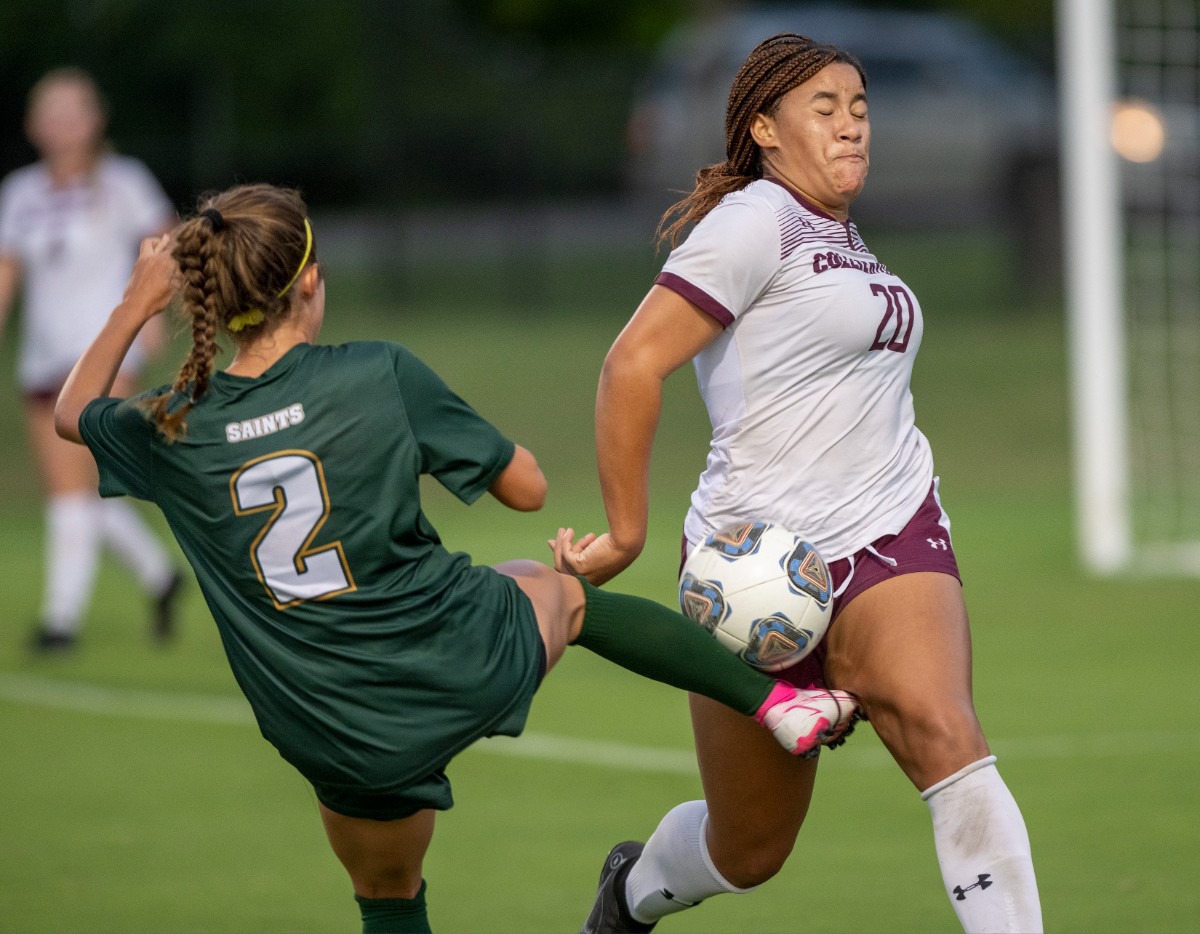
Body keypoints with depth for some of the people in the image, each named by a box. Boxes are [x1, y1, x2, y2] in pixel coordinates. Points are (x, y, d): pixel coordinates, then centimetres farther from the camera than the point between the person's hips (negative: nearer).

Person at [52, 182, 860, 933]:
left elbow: (74, 411, 16)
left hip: (336, 739, 1)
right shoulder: (381, 376, -14)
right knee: (560, 592, 33)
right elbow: (528, 488, -2)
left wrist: (137, 305, 25)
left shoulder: (172, 432, -9)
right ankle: (778, 700, 35)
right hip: (468, 666, -1)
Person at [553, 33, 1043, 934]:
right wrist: (626, 535, -16)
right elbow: (632, 364, -18)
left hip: (893, 536, 6)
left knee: (947, 740, -25)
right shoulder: (757, 222, -12)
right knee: (749, 852, 10)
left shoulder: (839, 235, 14)